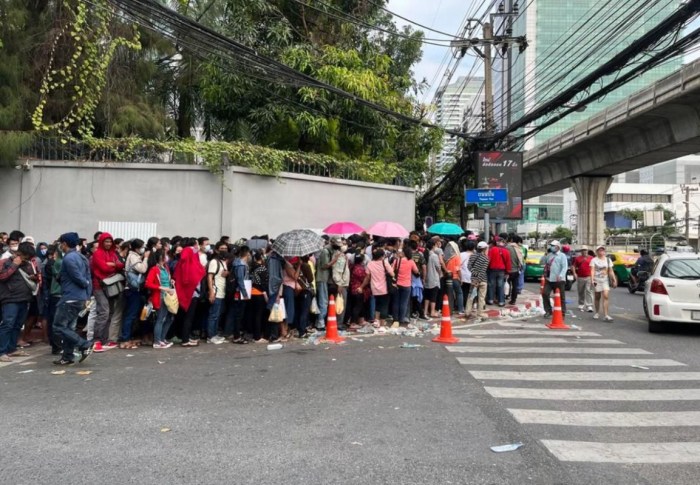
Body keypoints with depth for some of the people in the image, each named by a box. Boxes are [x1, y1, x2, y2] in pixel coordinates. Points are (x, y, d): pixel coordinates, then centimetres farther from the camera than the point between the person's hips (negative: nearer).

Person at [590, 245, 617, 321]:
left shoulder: (608, 260, 9)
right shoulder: (594, 260, 0)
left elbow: (611, 271, 11)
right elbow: (592, 270, -9)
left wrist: (614, 280, 5)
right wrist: (592, 279, -22)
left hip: (605, 280, 1)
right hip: (597, 280, -1)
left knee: (606, 296, -13)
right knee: (597, 297, 8)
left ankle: (606, 315, -17)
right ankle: (597, 313, 25)